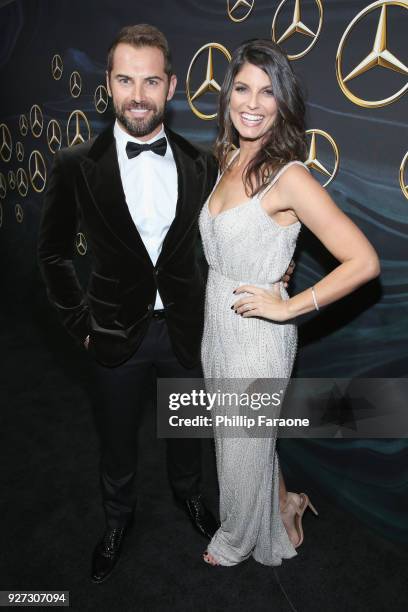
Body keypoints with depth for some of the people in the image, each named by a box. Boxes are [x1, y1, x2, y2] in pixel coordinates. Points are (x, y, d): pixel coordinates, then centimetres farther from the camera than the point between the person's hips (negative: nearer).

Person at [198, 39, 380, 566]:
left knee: (244, 448, 16)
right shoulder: (229, 158, 2)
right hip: (217, 325, 7)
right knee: (234, 437, 24)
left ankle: (237, 542, 45)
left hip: (256, 336, -7)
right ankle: (282, 503, 52)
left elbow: (364, 261, -24)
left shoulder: (288, 176, -21)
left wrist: (287, 307, -21)